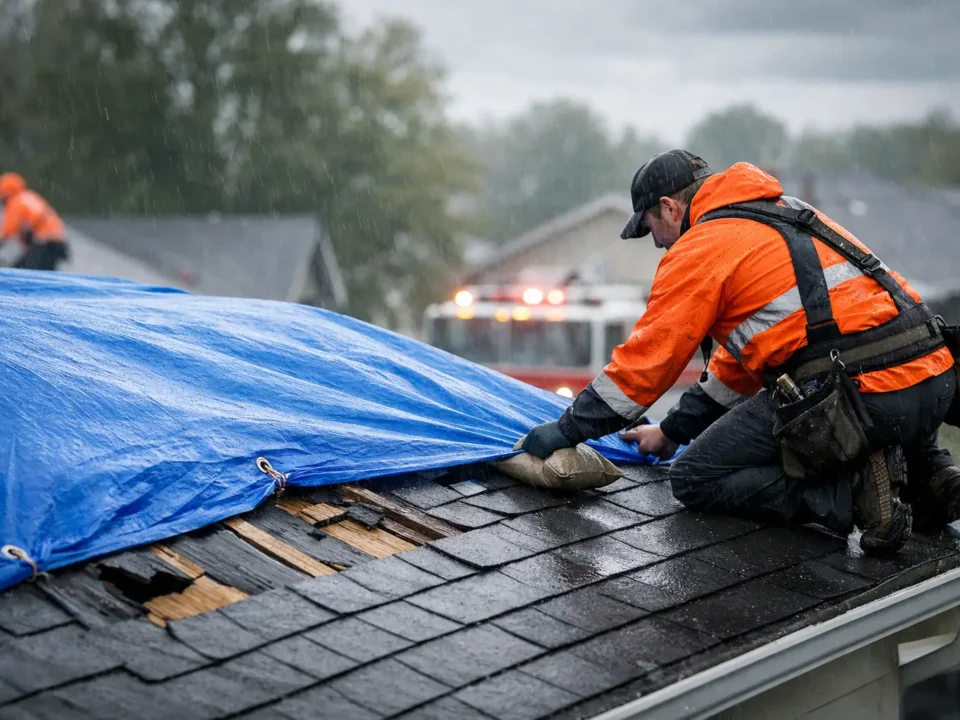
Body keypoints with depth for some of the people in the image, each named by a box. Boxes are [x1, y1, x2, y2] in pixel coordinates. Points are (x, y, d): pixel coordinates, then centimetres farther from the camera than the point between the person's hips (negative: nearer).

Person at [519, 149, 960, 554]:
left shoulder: (700, 248, 0)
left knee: (695, 479, 5)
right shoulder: (785, 216, 28)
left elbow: (646, 357, 0)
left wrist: (566, 431, 12)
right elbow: (745, 354, 34)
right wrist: (673, 430, 38)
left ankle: (851, 490, -10)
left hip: (859, 395, -9)